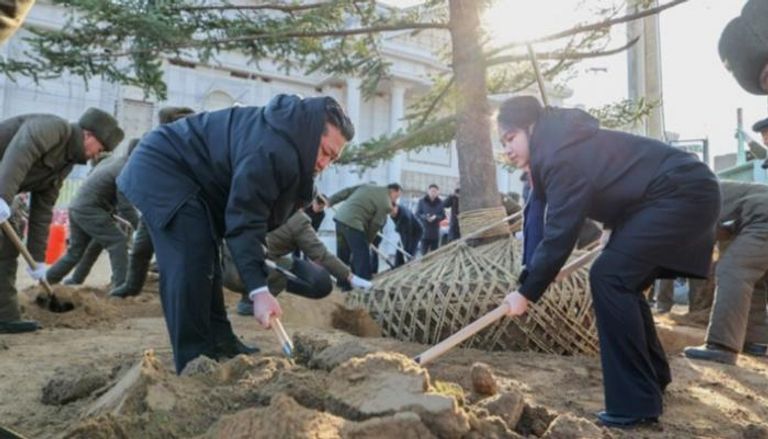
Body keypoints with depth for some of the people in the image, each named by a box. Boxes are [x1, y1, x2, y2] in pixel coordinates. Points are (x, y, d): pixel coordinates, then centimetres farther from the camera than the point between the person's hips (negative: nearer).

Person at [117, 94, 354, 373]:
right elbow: (245, 221, -32)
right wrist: (259, 290, -36)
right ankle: (194, 360, -10)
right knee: (191, 263, -17)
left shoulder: (286, 142, 3)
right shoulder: (271, 148, -30)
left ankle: (218, 343, 20)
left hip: (187, 174, 11)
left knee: (205, 260, 12)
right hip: (161, 168, -11)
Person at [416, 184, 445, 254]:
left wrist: (436, 217, -16)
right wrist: (425, 217, -19)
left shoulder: (440, 203, 4)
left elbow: (443, 216, 4)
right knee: (424, 252, -3)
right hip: (424, 231, -2)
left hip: (435, 232, 2)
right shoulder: (422, 201, 0)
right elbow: (417, 214, -1)